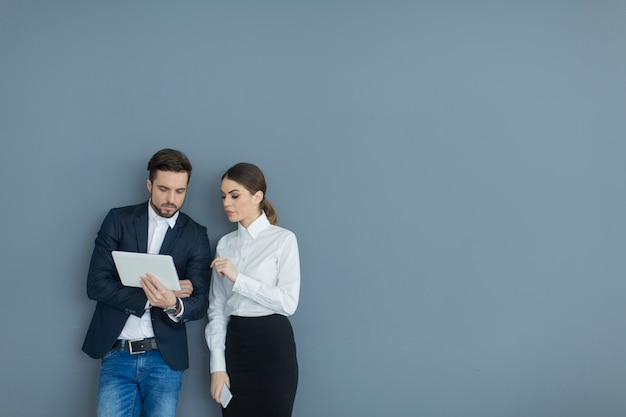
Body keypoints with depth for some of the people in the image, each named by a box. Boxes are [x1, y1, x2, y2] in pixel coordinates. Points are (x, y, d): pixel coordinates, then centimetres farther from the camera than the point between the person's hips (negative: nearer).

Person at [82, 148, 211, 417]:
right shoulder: (119, 220, 3)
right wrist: (149, 298, -15)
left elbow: (200, 303, -3)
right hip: (117, 354, 0)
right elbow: (96, 284, -5)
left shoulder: (195, 235, 4)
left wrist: (173, 305, -25)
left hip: (165, 357, 1)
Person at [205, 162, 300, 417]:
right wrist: (217, 365, -1)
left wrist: (238, 278, -17)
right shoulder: (225, 244, 10)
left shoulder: (283, 239, -5)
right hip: (235, 343, 4)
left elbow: (288, 302, -13)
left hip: (272, 344, -4)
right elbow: (216, 308, 7)